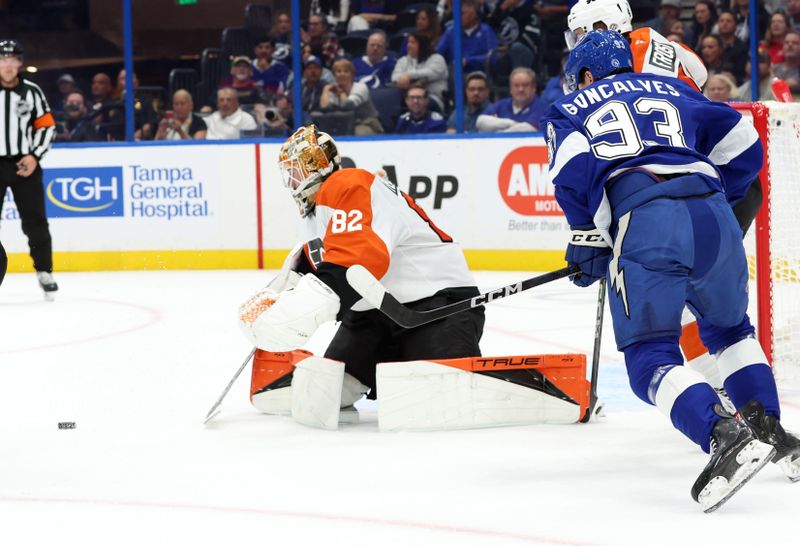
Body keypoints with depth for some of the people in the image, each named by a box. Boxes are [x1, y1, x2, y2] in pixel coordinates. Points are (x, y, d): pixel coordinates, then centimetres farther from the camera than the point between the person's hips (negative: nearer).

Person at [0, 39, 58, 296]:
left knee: (35, 221, 2)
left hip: (25, 164, 1)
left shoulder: (32, 91, 2)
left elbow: (47, 126, 6)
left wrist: (34, 156, -7)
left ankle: (44, 271, 14)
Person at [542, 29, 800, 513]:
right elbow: (742, 146, 25)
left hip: (640, 225, -4)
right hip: (712, 218, 4)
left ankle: (724, 436, -22)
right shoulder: (672, 91, 32)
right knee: (729, 327, 29)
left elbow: (573, 167, 1)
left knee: (650, 355, 1)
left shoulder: (569, 110, 23)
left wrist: (588, 241, 8)